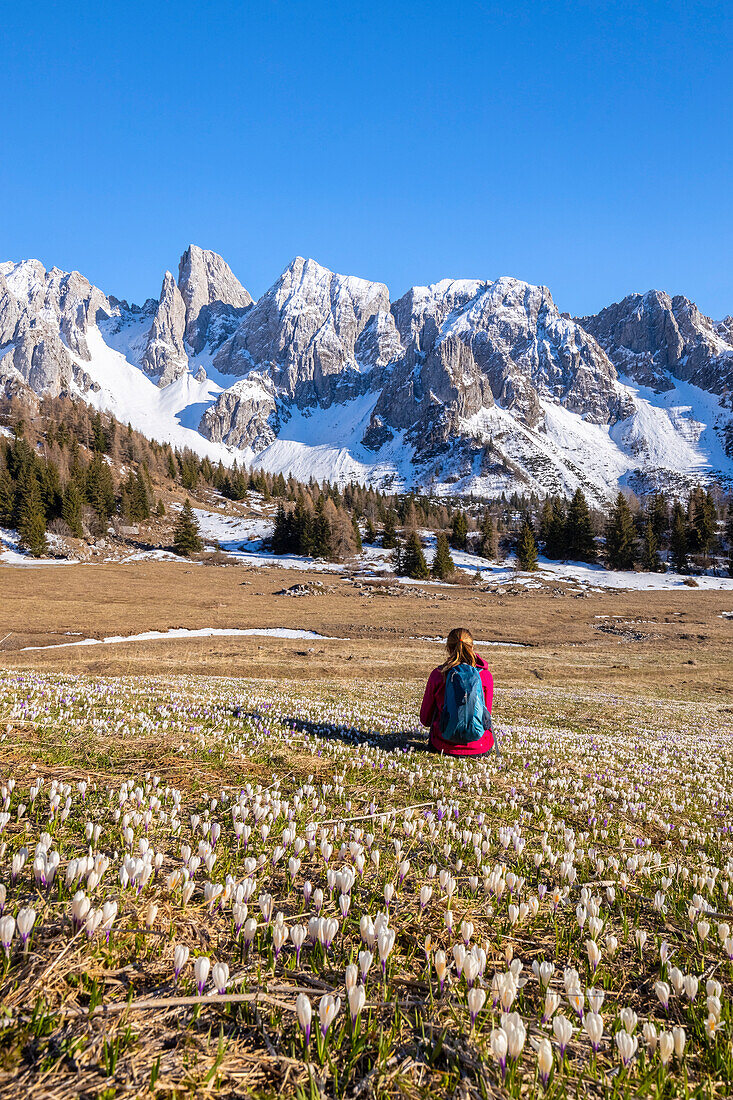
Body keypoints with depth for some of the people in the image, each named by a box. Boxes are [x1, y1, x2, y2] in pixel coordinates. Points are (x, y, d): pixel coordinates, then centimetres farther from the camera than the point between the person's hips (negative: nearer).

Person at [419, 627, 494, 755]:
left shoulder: (437, 674, -10)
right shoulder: (485, 675, -9)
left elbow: (425, 718, 1)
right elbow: (487, 713, 6)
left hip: (445, 746, 0)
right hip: (480, 748, 0)